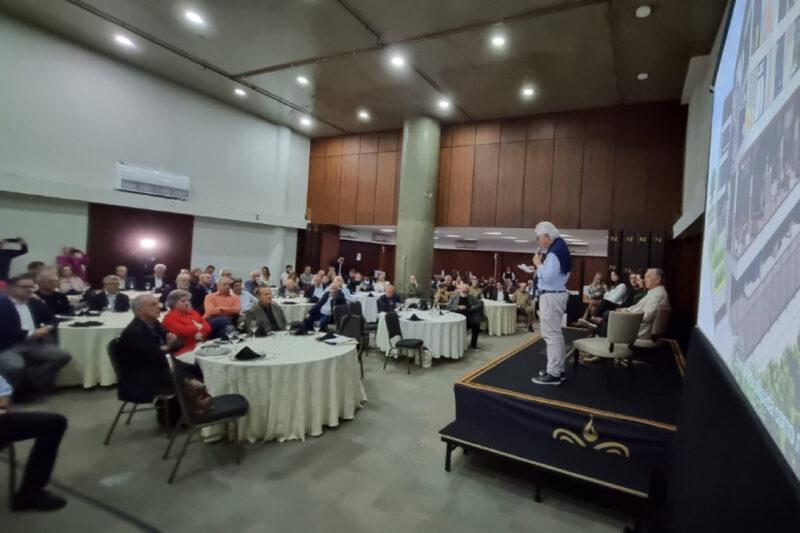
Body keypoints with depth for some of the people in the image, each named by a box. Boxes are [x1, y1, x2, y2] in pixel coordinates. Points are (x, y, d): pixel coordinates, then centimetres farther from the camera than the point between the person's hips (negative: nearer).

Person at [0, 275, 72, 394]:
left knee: (64, 356, -16)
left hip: (34, 344, 6)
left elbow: (51, 319, 21)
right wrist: (30, 334, -15)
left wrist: (48, 327, -2)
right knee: (16, 367, -35)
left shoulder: (35, 303, 16)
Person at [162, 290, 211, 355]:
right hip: (186, 349, -6)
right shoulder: (169, 317, 3)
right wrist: (197, 328, 0)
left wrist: (201, 333, -9)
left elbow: (207, 326, 12)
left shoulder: (193, 312, 22)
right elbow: (181, 331, -14)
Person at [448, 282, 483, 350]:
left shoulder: (472, 297, 13)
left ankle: (473, 344, -9)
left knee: (476, 324, -29)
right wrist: (458, 307, -12)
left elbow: (480, 304, 11)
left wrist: (472, 308, -7)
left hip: (471, 315, 2)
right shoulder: (454, 297, 10)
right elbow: (448, 306, 3)